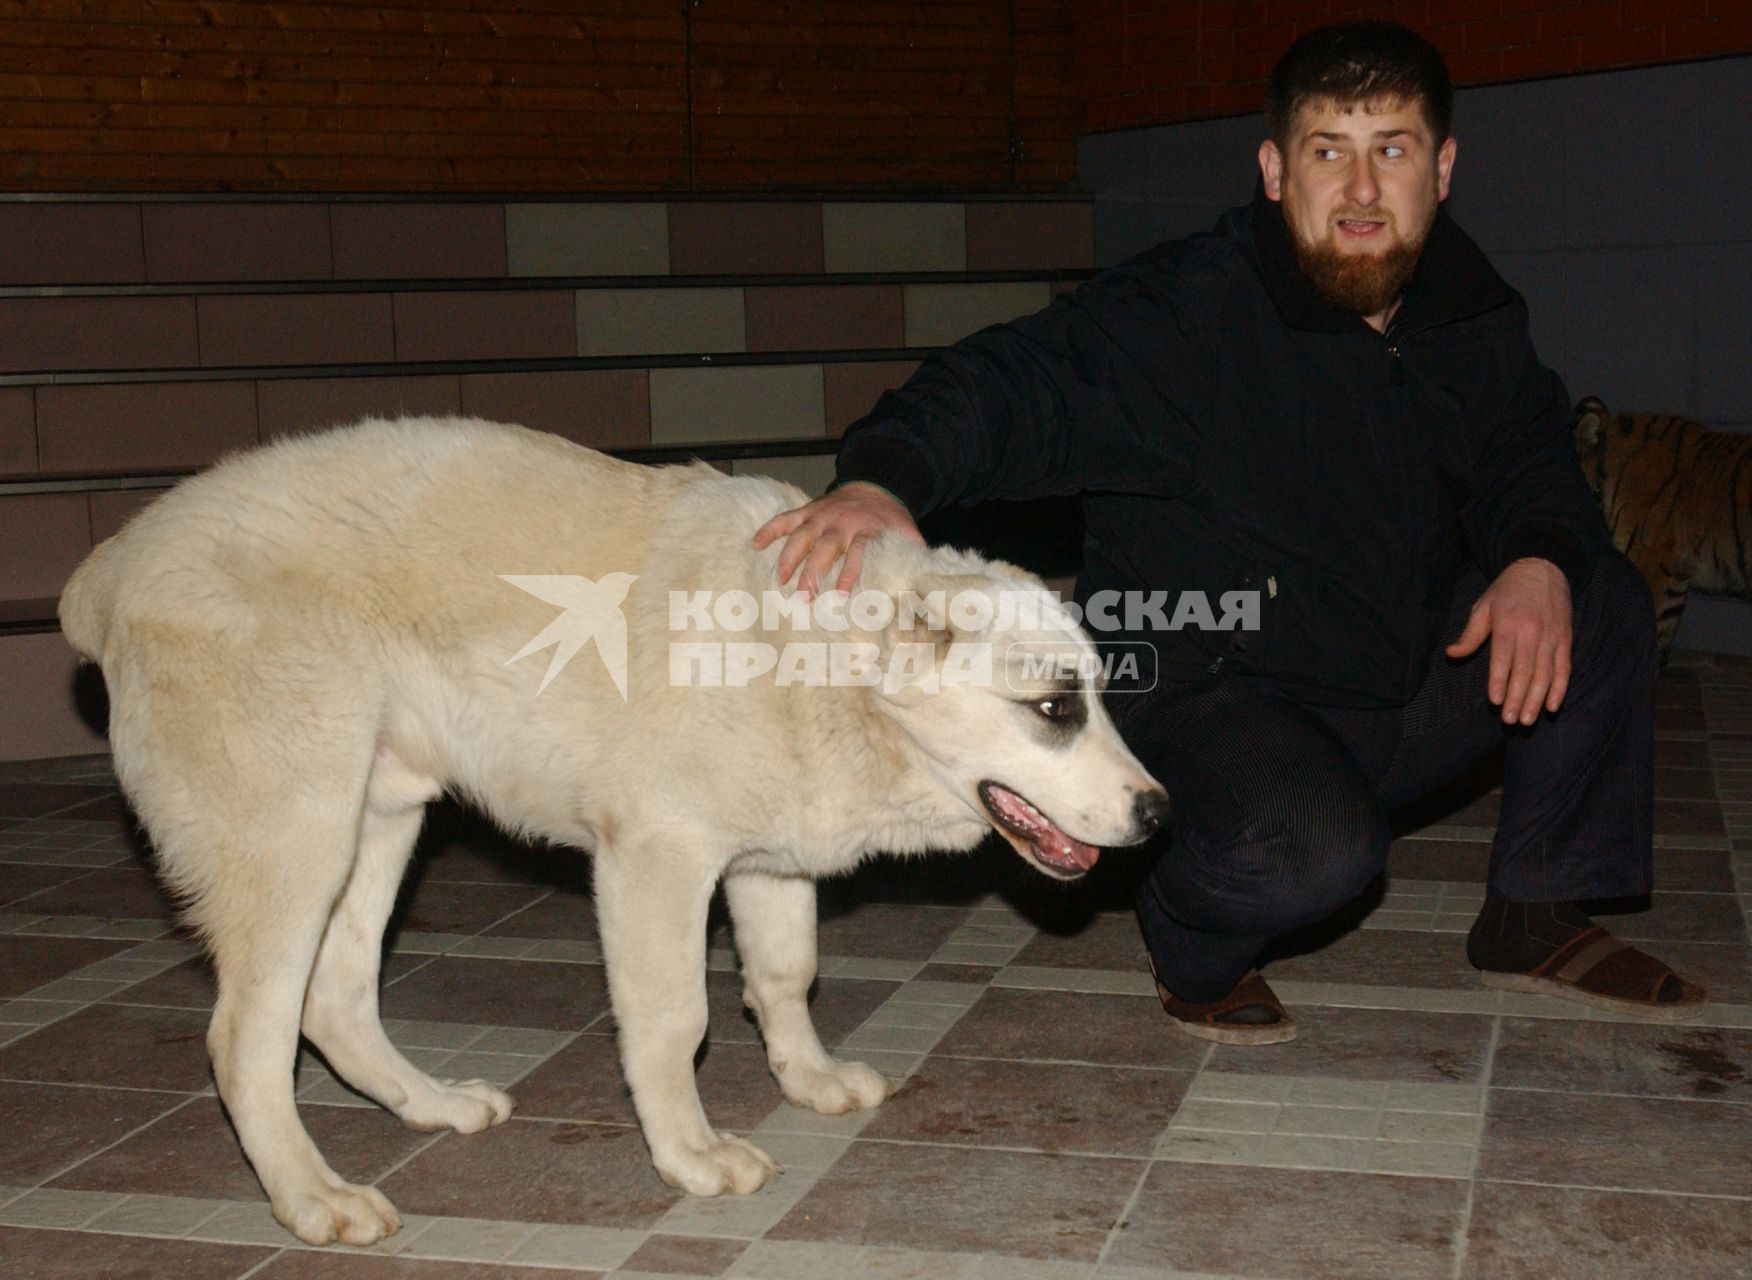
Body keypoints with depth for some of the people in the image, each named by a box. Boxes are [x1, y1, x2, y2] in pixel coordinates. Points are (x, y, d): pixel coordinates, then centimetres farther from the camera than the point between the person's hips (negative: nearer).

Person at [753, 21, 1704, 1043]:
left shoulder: (1473, 319, 1)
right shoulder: (1187, 311, -20)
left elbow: (1531, 460, 12)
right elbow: (1014, 386, -30)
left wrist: (1541, 560, -13)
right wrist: (886, 478, -52)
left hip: (1402, 688, 7)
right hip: (1211, 692, -7)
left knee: (1605, 602, -1)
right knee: (1313, 845, -36)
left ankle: (1539, 919, 14)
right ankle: (1196, 949, 2)